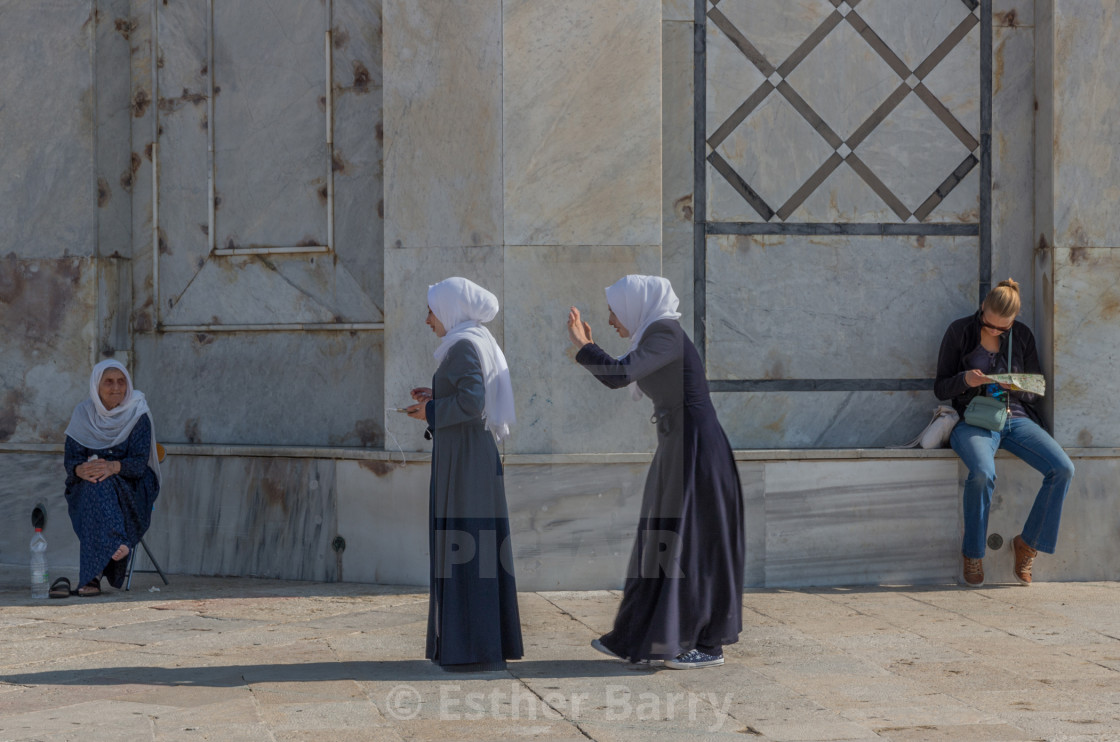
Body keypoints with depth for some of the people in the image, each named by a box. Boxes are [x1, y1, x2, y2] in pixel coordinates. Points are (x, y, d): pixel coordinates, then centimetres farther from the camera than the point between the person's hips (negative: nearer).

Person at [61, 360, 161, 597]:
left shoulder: (138, 415, -3)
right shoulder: (83, 413, 3)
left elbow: (139, 463, -11)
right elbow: (70, 459, -2)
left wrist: (113, 467, -32)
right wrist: (81, 469, -27)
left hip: (131, 485, -2)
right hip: (86, 487, 2)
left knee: (99, 488, -35)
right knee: (95, 486, -35)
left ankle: (91, 576, -39)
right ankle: (116, 545, -48)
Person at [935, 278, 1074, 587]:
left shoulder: (1022, 336, 8)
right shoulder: (960, 332, 1)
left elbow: (1035, 392, 12)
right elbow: (940, 388, 3)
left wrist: (1015, 387, -11)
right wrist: (965, 380, -19)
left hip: (1017, 419, 4)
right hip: (974, 420, -3)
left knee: (1063, 469, -22)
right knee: (983, 473, -36)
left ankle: (1028, 543, -5)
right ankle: (972, 553, -15)